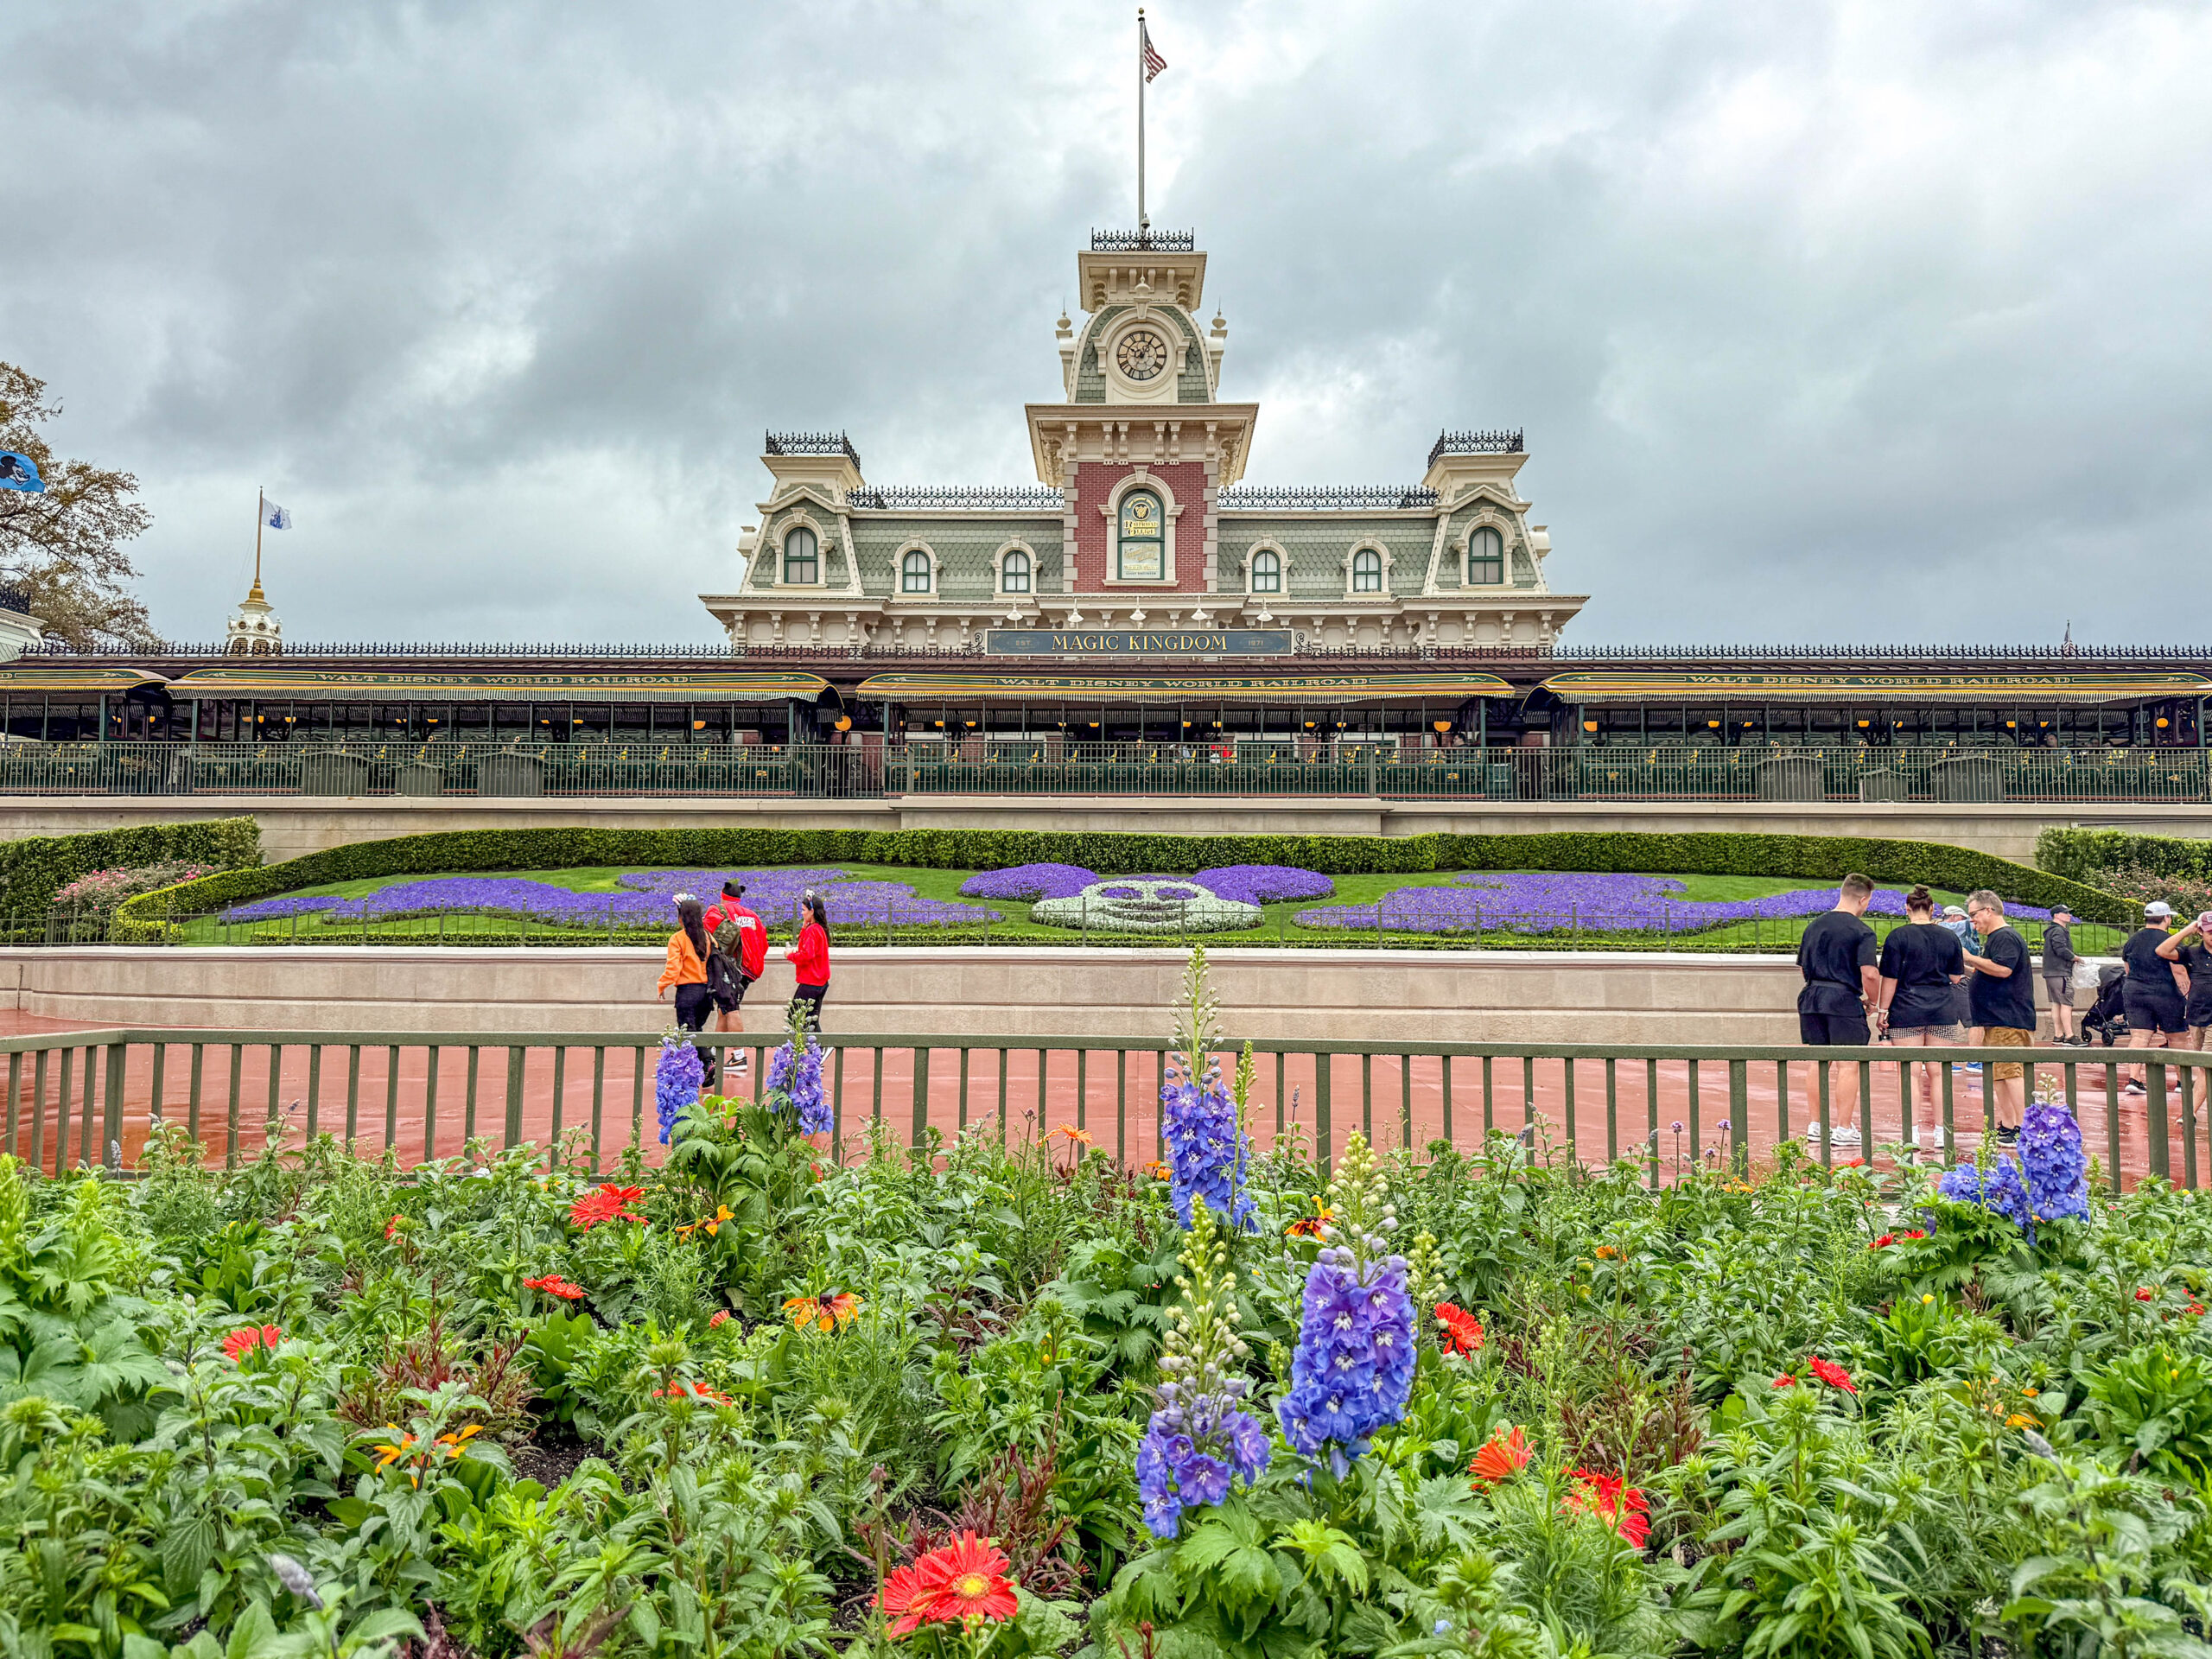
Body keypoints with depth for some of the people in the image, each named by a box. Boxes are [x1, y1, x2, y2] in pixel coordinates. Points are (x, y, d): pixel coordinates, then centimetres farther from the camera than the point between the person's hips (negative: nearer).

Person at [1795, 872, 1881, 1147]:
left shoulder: (1814, 926, 11)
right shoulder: (1862, 931, -9)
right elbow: (1869, 973, -16)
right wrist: (1873, 1001, 0)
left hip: (1812, 997, 6)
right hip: (1845, 1000, -6)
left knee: (1818, 1062, 12)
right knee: (1849, 1065, 1)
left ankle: (1817, 1126, 18)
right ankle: (1843, 1129, 2)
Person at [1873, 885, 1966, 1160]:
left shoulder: (1898, 936, -6)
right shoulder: (1949, 937, 5)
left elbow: (1890, 978, -8)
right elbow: (1956, 978, 11)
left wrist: (1881, 1010, -2)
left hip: (1906, 1011, -3)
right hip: (1943, 1012, 3)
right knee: (1937, 1073, 8)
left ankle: (1913, 1133, -1)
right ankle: (1940, 1134, 11)